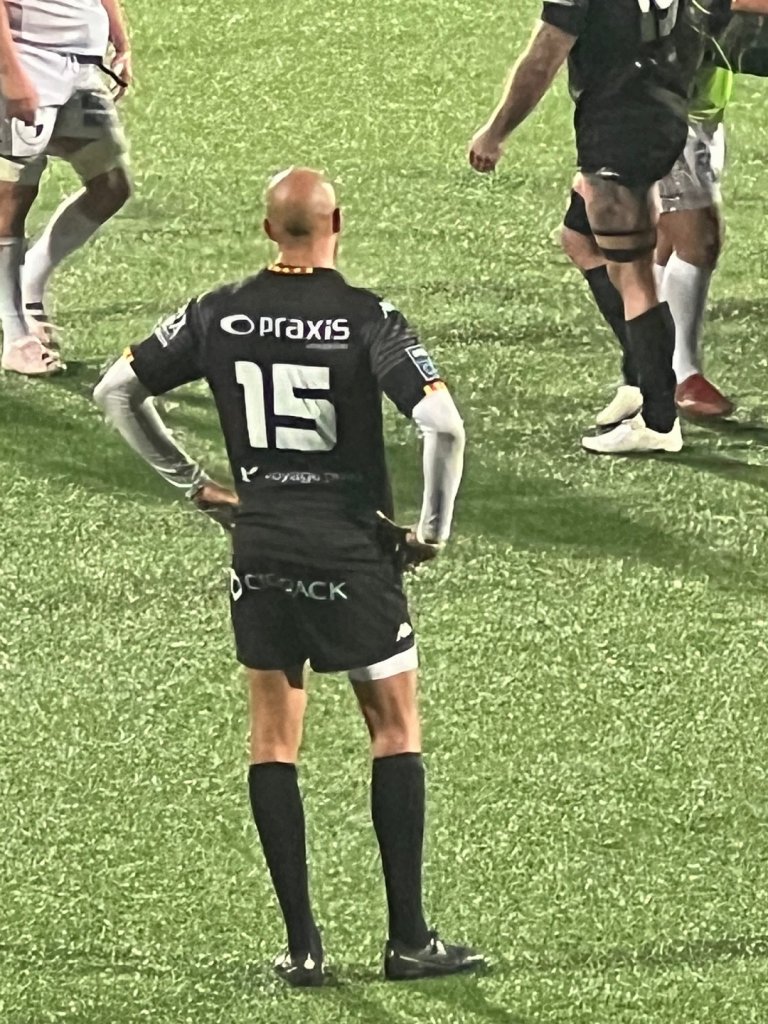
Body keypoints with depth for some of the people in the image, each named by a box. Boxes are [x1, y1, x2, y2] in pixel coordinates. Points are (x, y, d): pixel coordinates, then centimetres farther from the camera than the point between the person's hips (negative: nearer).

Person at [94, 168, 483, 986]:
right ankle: (408, 939, 6)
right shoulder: (366, 320, -11)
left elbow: (116, 391, 8)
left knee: (273, 735, 11)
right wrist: (433, 528, -6)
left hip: (259, 549, 3)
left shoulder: (220, 315, 0)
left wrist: (190, 480, 15)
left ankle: (301, 944, 8)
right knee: (394, 726, 8)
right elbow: (442, 425, -21)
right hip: (352, 549, -3)